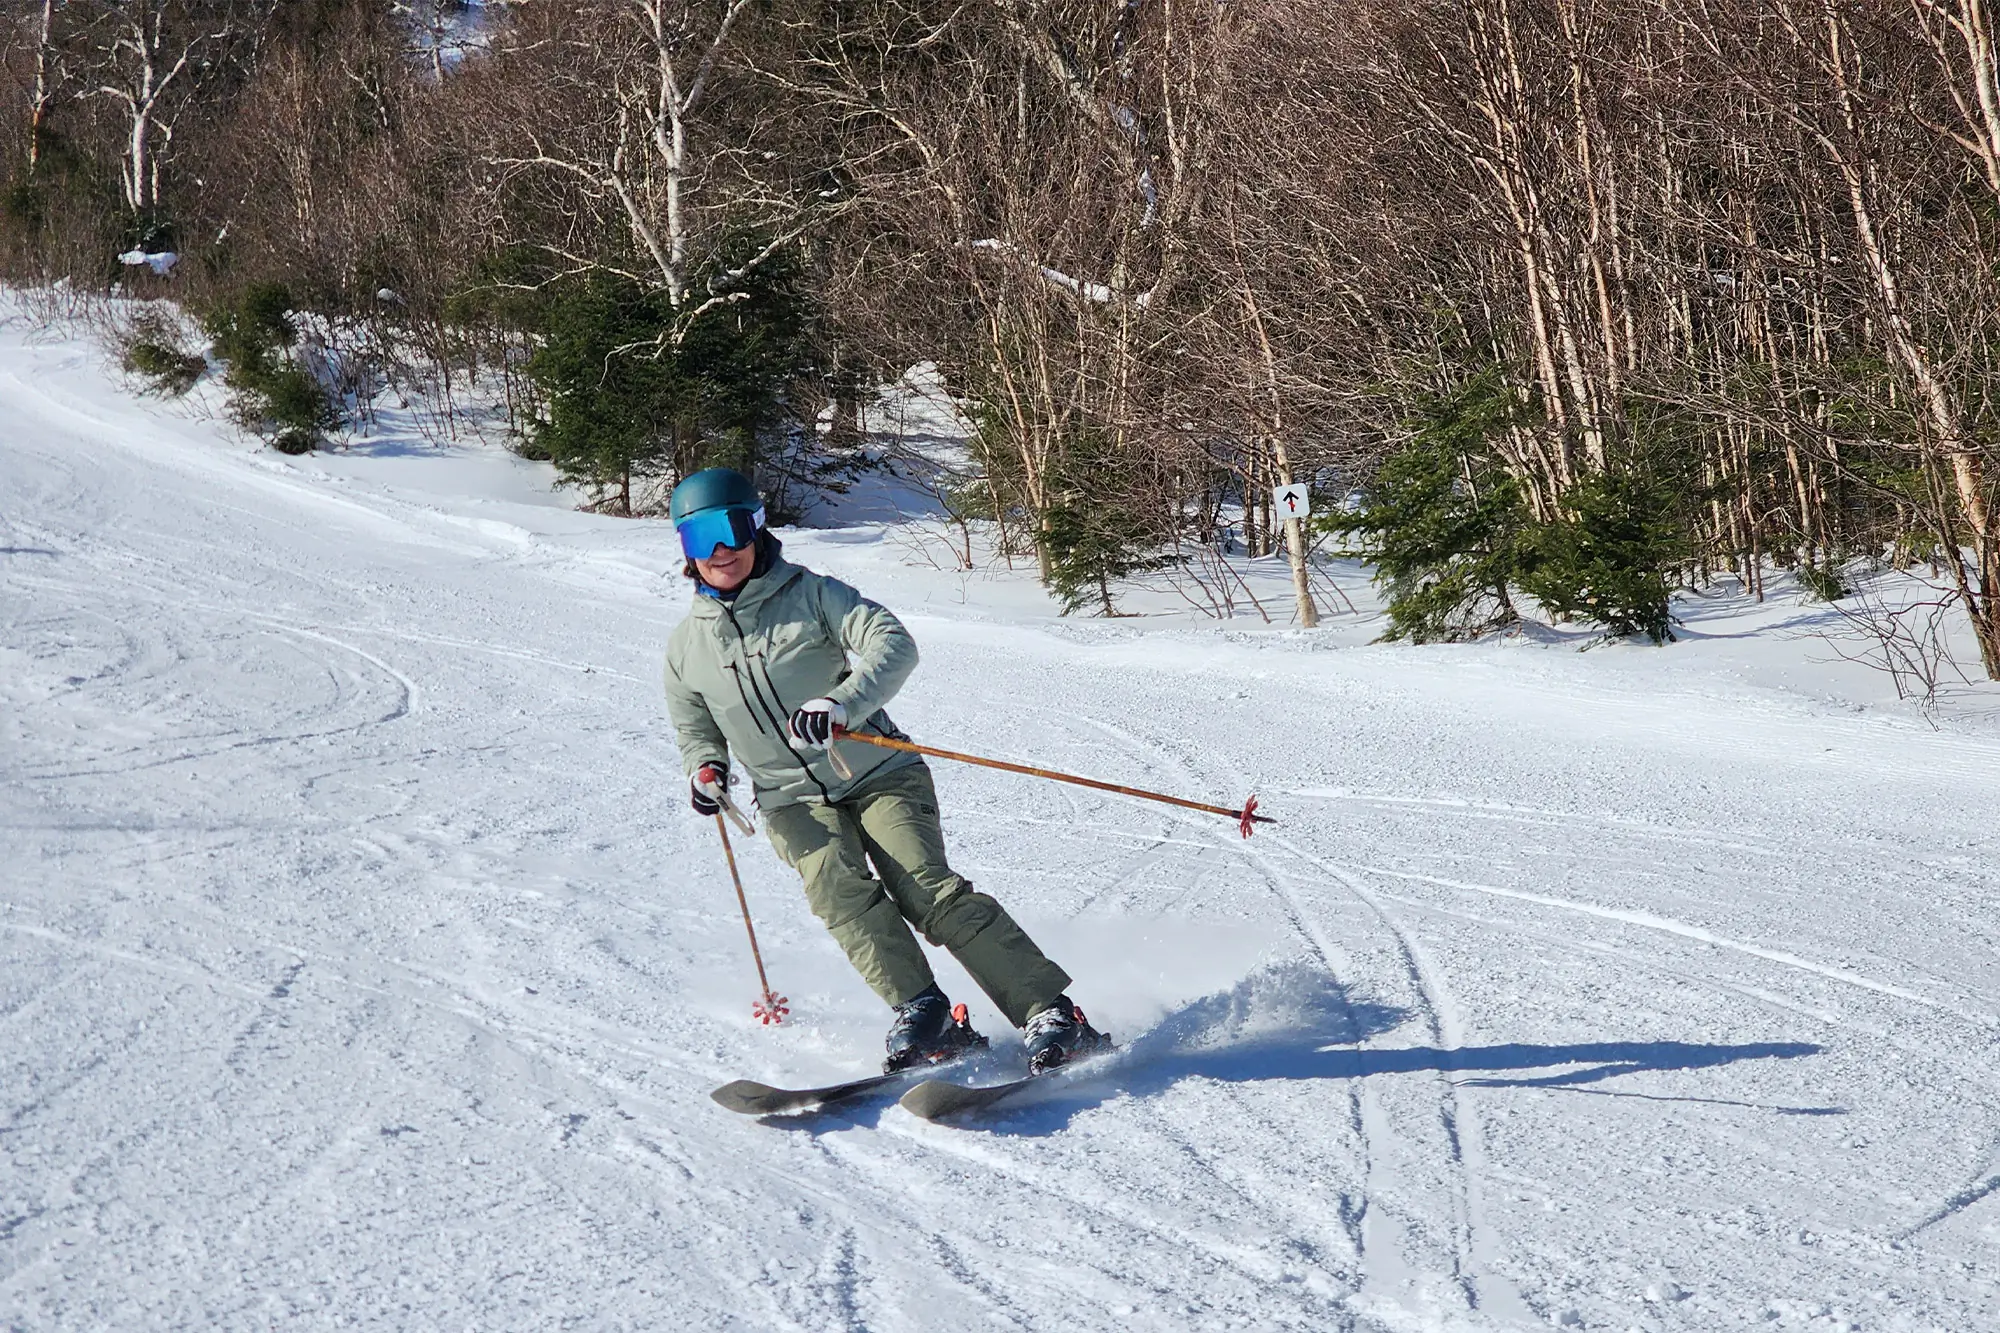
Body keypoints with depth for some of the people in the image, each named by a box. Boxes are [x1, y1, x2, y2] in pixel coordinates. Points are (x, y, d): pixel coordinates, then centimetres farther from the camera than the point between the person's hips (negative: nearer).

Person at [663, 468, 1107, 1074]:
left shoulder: (809, 595, -4)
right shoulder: (685, 646, 8)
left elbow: (893, 645, -17)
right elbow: (697, 732, 22)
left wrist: (844, 702, -35)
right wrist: (706, 769, -3)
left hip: (877, 774, -3)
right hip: (794, 802, 3)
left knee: (927, 889, -21)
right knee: (836, 885, -28)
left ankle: (1050, 1014, -21)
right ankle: (922, 1014, -28)